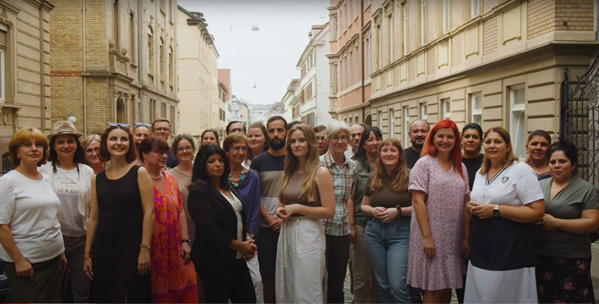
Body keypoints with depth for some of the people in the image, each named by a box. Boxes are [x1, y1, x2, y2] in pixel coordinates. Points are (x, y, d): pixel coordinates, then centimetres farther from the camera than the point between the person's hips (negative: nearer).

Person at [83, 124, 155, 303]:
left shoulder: (139, 173, -2)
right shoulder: (97, 179, 8)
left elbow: (148, 212, -7)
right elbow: (93, 218, 10)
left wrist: (145, 248, -14)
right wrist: (87, 254, 8)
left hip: (131, 246, -3)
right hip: (102, 248, 4)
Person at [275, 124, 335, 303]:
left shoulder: (321, 172, -9)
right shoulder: (289, 172, 11)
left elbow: (329, 212, -13)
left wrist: (297, 208, -16)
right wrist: (280, 210, 0)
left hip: (308, 235, -7)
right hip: (286, 233, 7)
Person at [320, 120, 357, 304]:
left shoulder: (352, 167, 7)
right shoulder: (319, 164, -8)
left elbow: (348, 198, 12)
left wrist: (351, 225, 7)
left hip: (343, 230, 4)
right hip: (322, 227, -4)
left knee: (338, 279, 13)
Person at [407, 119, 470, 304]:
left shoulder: (460, 168, 10)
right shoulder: (424, 164, -5)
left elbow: (464, 205, 10)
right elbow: (418, 201, -11)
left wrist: (466, 238, 5)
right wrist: (426, 237, -16)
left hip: (454, 239, 5)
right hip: (431, 237, -5)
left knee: (447, 288, 12)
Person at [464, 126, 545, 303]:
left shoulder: (521, 170, -8)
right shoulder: (480, 173, 14)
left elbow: (537, 211, -16)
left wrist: (495, 210, -20)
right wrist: (471, 207, 2)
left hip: (510, 253, -6)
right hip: (481, 252, 7)